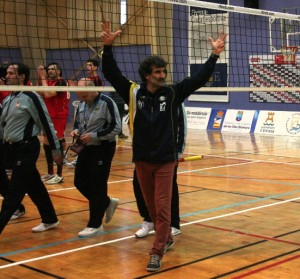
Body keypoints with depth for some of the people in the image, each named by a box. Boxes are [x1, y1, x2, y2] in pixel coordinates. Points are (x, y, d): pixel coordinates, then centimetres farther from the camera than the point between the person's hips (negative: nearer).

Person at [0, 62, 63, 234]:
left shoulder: (31, 97, -12)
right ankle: (50, 220, 28)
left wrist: (56, 149, -10)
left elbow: (47, 124, -11)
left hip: (26, 148, -8)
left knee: (14, 193, -5)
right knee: (35, 187, 15)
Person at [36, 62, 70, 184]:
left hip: (58, 118, -9)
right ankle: (50, 173, 22)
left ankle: (59, 175, -2)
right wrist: (40, 79, -4)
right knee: (46, 143, 12)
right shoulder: (48, 82, 12)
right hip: (49, 117, 9)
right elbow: (40, 94, 0)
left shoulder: (61, 82, -12)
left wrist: (43, 78, -16)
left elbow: (47, 94, -24)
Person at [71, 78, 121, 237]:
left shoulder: (106, 103, -16)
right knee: (80, 182, 11)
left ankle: (95, 224, 9)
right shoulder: (82, 104, 7)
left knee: (97, 186, -3)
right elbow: (78, 122, 20)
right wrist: (76, 130, -3)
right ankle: (107, 203, 32)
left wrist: (94, 135, -21)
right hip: (86, 148, 8)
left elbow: (115, 128, -17)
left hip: (103, 149, -8)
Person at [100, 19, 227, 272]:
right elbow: (111, 73, -9)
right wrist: (108, 47, -21)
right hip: (142, 159, 2)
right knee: (152, 206, 14)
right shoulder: (133, 92, -3)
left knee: (163, 206, -5)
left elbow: (199, 79, -4)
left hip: (165, 160, -1)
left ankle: (157, 252, -1)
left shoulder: (172, 93, -2)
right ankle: (166, 238, 34)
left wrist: (215, 55, -13)